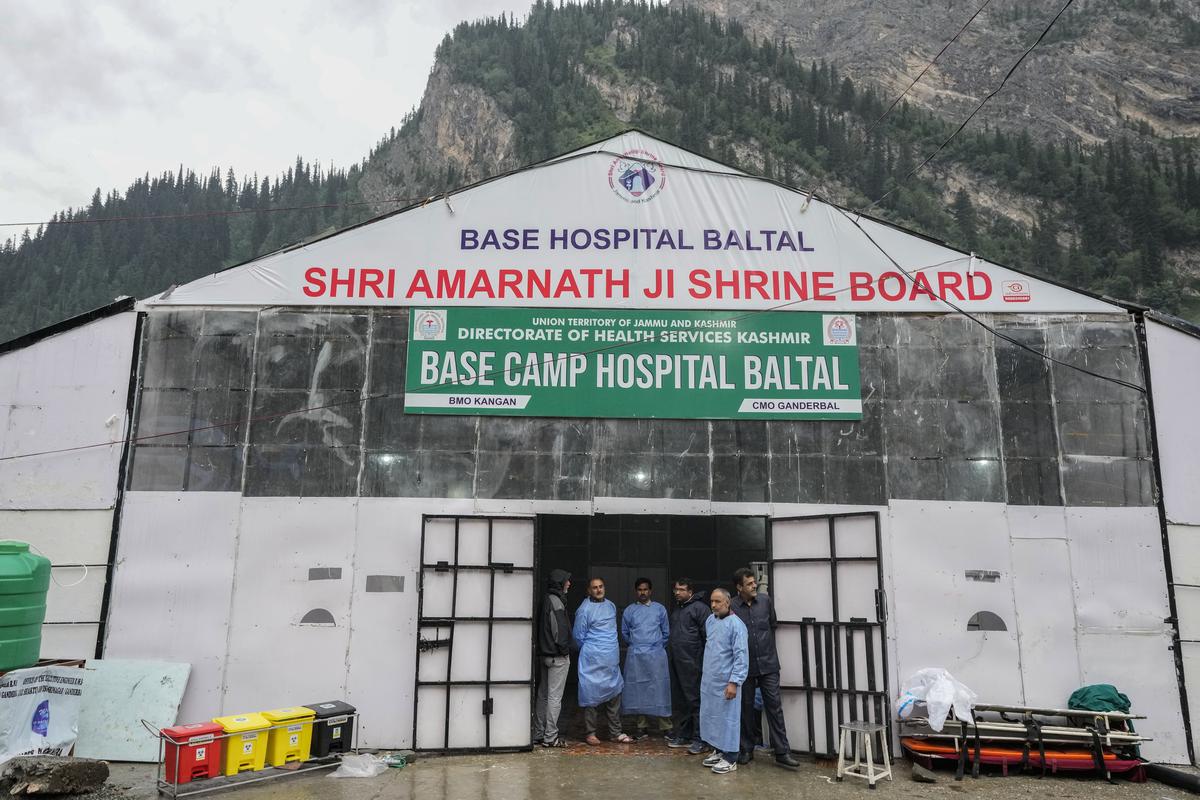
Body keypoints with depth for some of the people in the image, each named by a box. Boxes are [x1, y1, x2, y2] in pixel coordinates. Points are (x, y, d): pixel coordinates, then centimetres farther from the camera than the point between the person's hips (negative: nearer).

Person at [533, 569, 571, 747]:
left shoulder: (545, 600, 13)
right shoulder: (556, 601, -16)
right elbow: (559, 631, -20)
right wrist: (565, 650, -11)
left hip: (544, 654, 10)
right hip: (558, 656, -10)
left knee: (543, 695, 13)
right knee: (555, 697, -4)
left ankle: (538, 734, 19)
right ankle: (550, 737, 0)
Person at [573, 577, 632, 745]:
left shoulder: (611, 606, 11)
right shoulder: (584, 609, -10)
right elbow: (578, 636, -4)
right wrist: (588, 651, 5)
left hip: (612, 660, 6)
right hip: (593, 661, -6)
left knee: (614, 695, 9)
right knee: (591, 695, 0)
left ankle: (615, 732, 18)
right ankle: (591, 733, 12)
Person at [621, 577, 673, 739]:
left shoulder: (660, 609, 4)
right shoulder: (629, 610, 5)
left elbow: (666, 632, 12)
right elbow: (625, 632, 15)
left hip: (656, 655, -1)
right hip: (636, 656, 1)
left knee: (660, 689, -2)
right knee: (639, 691, 3)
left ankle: (665, 727, 4)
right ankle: (642, 726, 13)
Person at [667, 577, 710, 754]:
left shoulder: (699, 607, -10)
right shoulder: (676, 609, 17)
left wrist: (705, 661, -17)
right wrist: (669, 647, 18)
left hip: (692, 664, -9)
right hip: (676, 663, 9)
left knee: (694, 700, -5)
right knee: (679, 701, 14)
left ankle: (698, 739, 2)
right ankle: (682, 736, 23)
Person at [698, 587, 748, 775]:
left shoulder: (735, 624, -16)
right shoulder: (710, 621, 7)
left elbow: (741, 656, -19)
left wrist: (734, 682, -22)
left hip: (725, 682, -8)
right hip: (708, 680, 8)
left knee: (727, 718, 1)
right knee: (710, 716, 15)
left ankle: (730, 759, 11)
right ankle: (718, 750, 30)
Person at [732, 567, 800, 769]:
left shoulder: (766, 600, -1)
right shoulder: (731, 607, -11)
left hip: (768, 664, 2)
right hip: (745, 666, -2)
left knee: (774, 706, 1)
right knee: (746, 707, 10)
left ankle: (782, 752, 7)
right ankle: (747, 750, 23)